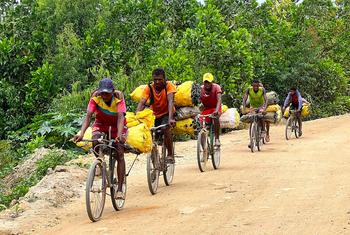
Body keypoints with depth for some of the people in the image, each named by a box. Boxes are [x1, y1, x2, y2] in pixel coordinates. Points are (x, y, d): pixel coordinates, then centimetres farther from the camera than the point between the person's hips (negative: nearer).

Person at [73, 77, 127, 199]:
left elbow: (120, 117, -37)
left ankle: (120, 189, -14)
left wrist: (119, 135, -54)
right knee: (95, 141, -31)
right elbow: (88, 116, -33)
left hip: (117, 126, -1)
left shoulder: (118, 97, -27)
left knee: (119, 155, -15)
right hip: (101, 124, 1)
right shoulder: (95, 97, -25)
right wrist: (81, 133, -50)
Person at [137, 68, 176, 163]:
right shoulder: (149, 88, -17)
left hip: (166, 113, -3)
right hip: (154, 115, 3)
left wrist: (170, 118, -48)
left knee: (166, 129, -30)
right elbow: (142, 103, -25)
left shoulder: (169, 86, -22)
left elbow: (170, 101, -34)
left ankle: (170, 154, -12)